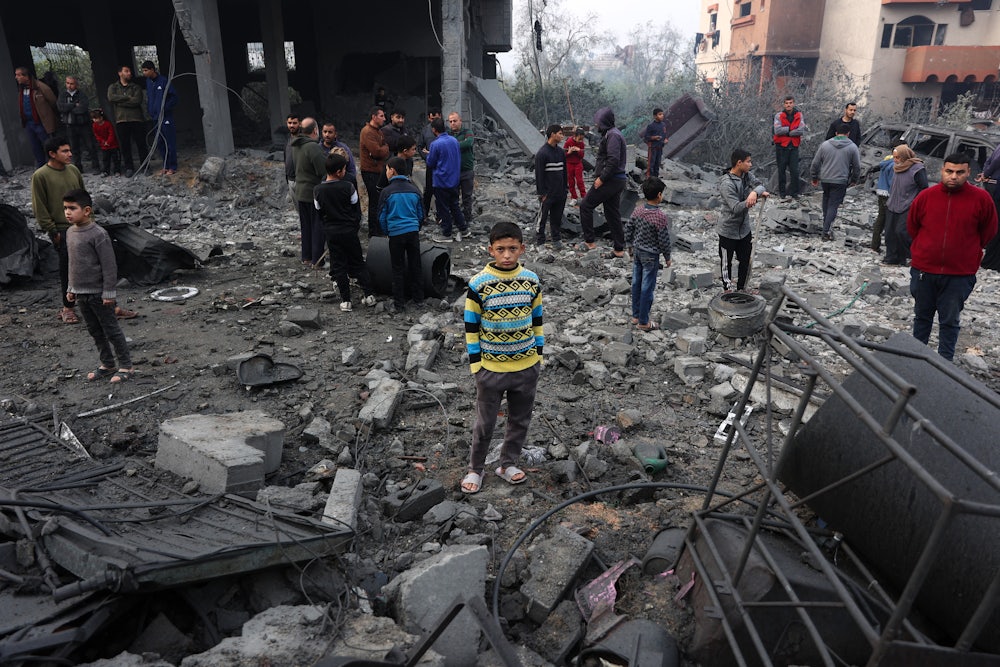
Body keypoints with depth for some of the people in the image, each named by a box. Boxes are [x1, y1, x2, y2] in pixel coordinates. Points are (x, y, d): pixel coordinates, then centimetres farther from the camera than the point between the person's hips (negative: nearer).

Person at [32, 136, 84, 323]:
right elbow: (39, 208, -8)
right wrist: (52, 231, -10)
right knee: (67, 269, 1)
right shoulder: (40, 176, -9)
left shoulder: (73, 170, 7)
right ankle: (67, 308, 13)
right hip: (61, 230, -5)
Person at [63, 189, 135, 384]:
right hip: (81, 293, 8)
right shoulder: (70, 232, 7)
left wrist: (109, 292, -17)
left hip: (98, 293, -8)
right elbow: (73, 263, 16)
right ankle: (107, 364, 26)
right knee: (95, 331, 15)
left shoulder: (98, 234, -17)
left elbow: (109, 265, -17)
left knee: (111, 329, 0)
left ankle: (126, 366, 9)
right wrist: (71, 288, 17)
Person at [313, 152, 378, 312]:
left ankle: (345, 300, 9)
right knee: (358, 263, 11)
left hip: (331, 233, 1)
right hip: (349, 231, -1)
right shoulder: (348, 187, -12)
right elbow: (356, 208, -1)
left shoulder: (317, 190, -5)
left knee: (338, 266, 8)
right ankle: (369, 294, 10)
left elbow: (319, 212, 5)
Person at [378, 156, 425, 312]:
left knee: (398, 269, 6)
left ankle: (399, 303, 11)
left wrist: (387, 232, 14)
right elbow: (421, 214, 10)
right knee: (415, 265, 15)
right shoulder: (415, 190, 2)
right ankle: (418, 298, 23)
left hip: (396, 234, -3)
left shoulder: (387, 192, -8)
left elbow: (382, 217, -2)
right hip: (413, 232, 3)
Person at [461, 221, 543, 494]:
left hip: (527, 367, 3)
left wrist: (538, 355, 7)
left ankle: (508, 464, 35)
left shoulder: (531, 281, -3)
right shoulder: (478, 284, -13)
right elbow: (471, 327, -6)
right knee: (485, 424, 10)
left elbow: (537, 320, 8)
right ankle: (475, 469, 29)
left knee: (520, 420, 16)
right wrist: (475, 364, -6)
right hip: (491, 369, -3)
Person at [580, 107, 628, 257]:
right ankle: (619, 249, 15)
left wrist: (601, 178, -20)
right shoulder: (611, 133, 17)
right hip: (617, 181, 10)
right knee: (612, 214, 12)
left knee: (586, 206, 0)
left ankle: (589, 241, 4)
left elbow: (613, 160, -25)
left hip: (609, 181, -10)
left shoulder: (612, 135, -15)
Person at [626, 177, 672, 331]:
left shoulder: (637, 211, -5)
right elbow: (664, 240, -17)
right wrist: (667, 257, -2)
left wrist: (631, 247, 19)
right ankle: (643, 322, 12)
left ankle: (636, 316, 29)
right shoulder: (661, 217, -22)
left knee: (636, 284, 16)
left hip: (637, 252, 6)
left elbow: (628, 230, 4)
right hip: (651, 256, -6)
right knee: (647, 289, 3)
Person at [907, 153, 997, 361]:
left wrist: (969, 251, 10)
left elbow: (988, 230, 5)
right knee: (922, 315, 16)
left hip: (959, 274, -2)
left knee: (950, 321, 7)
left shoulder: (981, 198, -8)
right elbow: (912, 225, 11)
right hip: (923, 270, 2)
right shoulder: (926, 196, -5)